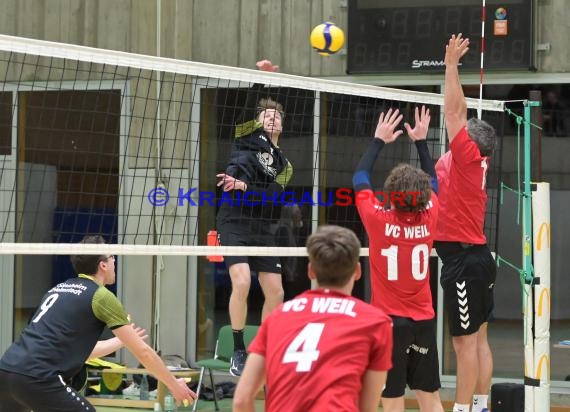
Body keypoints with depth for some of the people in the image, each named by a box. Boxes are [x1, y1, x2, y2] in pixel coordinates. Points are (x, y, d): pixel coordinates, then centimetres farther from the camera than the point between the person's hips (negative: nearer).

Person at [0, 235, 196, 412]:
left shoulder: (59, 289, 24)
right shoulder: (101, 296, 2)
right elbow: (142, 352, 6)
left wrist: (121, 340, 46)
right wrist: (173, 384, 17)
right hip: (36, 378, -8)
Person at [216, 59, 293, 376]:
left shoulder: (283, 164, 14)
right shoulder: (248, 136, 9)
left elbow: (273, 196, -3)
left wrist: (244, 187, -19)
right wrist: (259, 75, -10)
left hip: (262, 228, 5)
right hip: (234, 222, -5)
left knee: (276, 292, 2)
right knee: (242, 282, -21)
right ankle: (239, 352, -12)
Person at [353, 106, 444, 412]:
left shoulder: (379, 220, -12)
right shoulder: (429, 219, -3)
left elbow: (360, 179, 4)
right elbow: (432, 181, 17)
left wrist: (379, 140, 12)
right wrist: (421, 140, 23)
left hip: (388, 320, -4)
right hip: (423, 320, 4)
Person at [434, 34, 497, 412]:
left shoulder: (468, 156, -11)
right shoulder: (475, 162, 10)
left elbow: (454, 111, -13)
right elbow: (460, 113, 18)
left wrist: (451, 64, -8)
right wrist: (453, 67, 18)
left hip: (463, 259, -9)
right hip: (477, 255, 9)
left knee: (465, 341, -6)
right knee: (479, 339, 10)